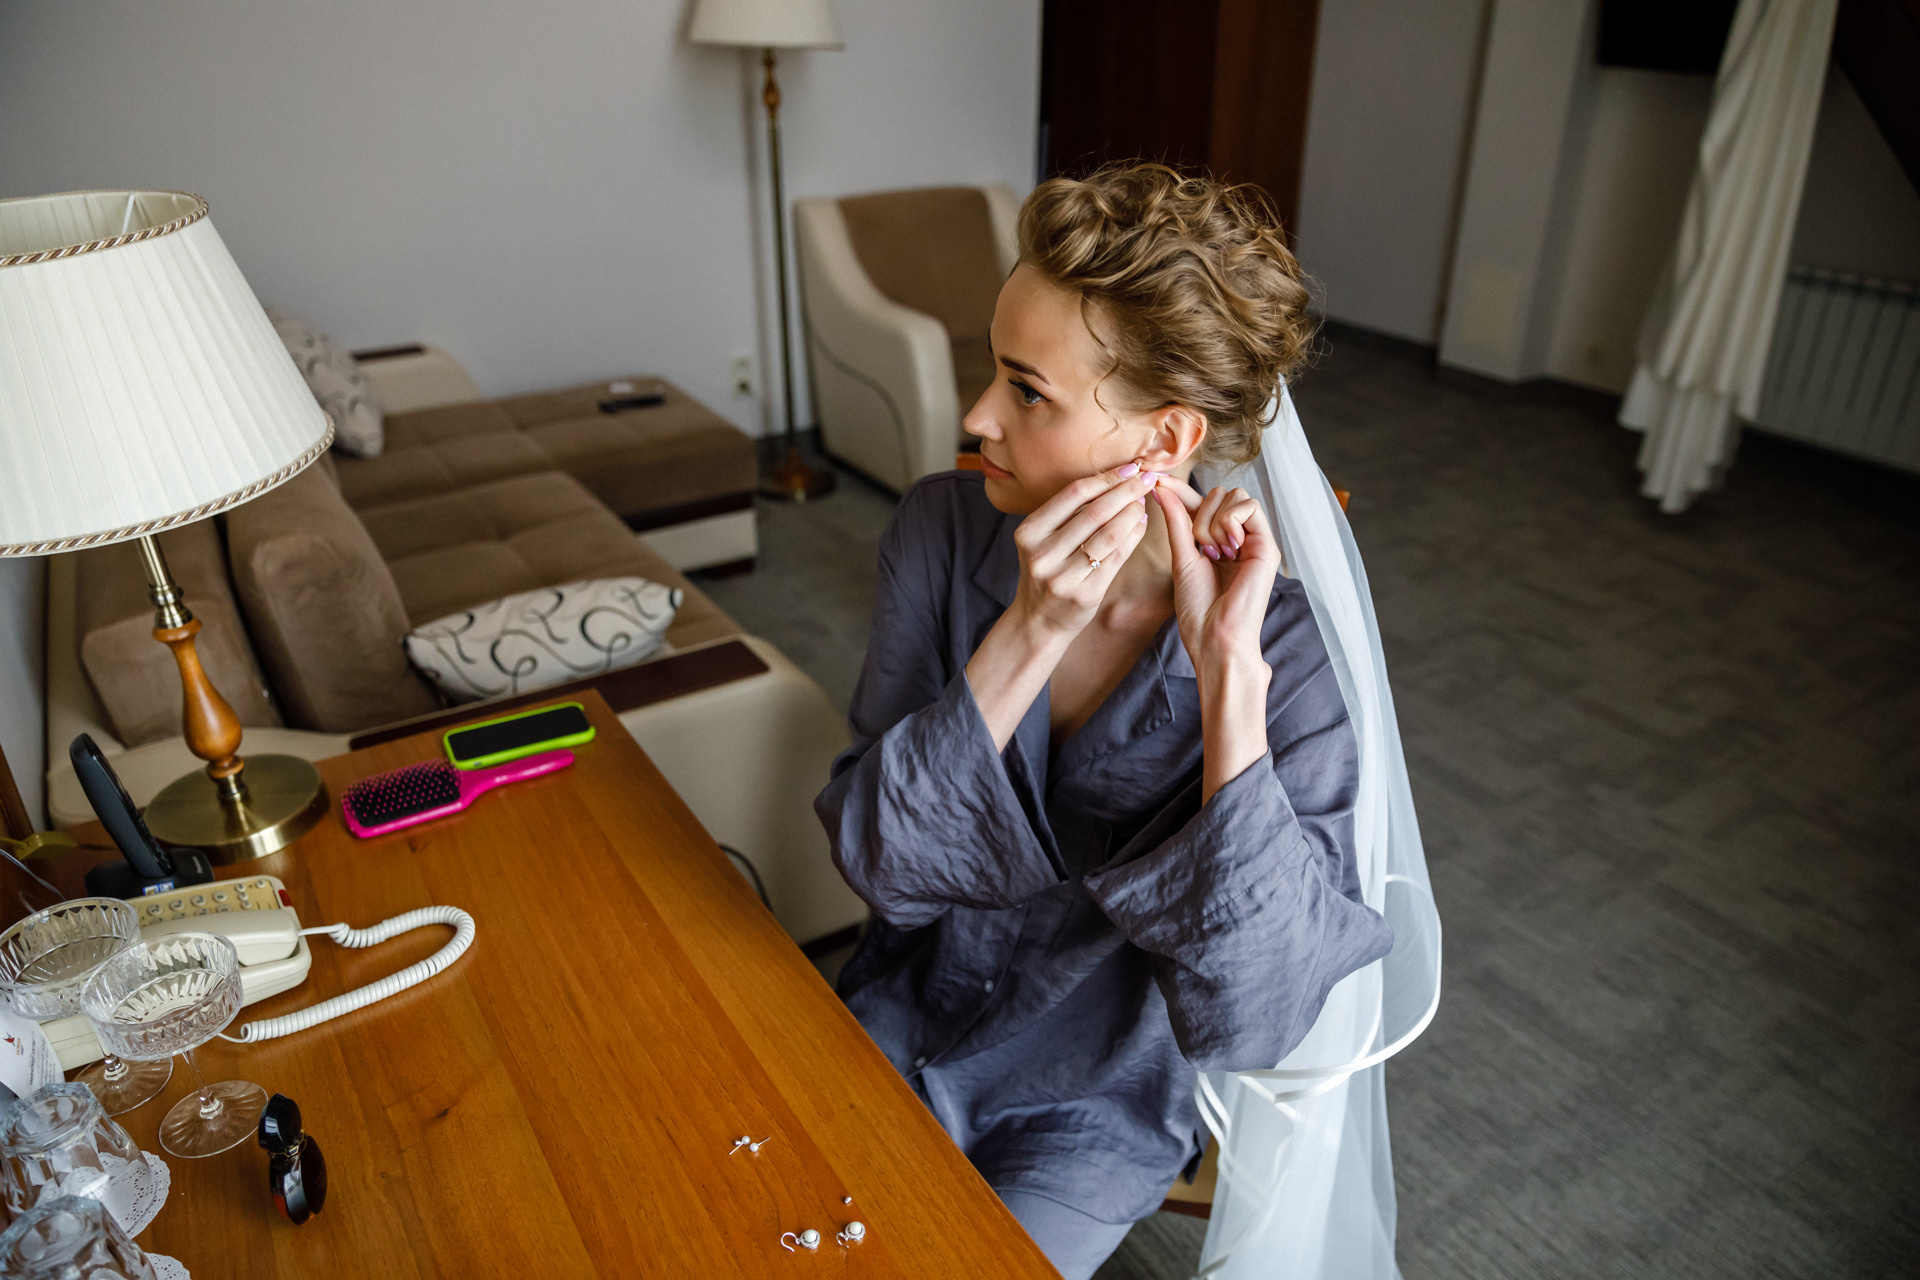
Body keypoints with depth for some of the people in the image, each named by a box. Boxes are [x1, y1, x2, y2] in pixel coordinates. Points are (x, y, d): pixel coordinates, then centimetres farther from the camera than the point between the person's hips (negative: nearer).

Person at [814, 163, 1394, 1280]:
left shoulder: (1288, 649, -25)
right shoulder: (942, 530, -17)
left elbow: (1254, 1019, -31)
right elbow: (878, 861, -19)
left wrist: (1229, 673, -37)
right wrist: (1028, 633, -33)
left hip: (1097, 1101, -2)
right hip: (909, 1017, 3)